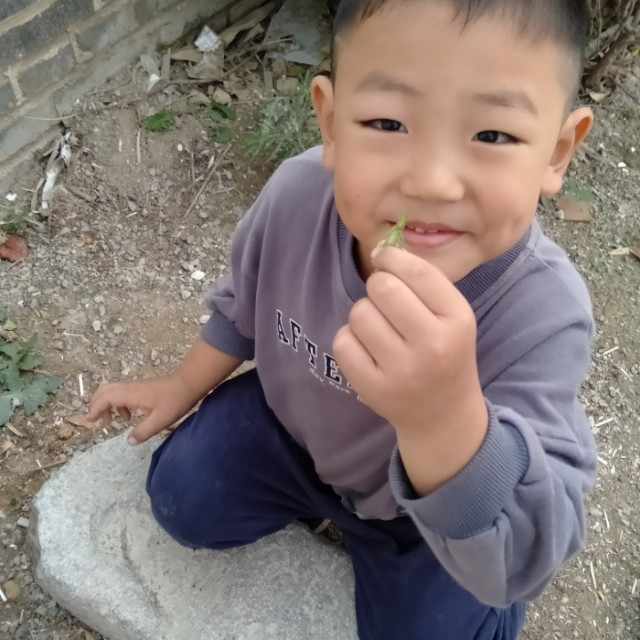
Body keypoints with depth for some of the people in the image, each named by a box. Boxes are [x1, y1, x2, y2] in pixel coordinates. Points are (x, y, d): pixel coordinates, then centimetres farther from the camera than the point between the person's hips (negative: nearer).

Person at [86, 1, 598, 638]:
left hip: (437, 511, -2)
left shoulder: (543, 314, -40)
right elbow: (244, 301, -4)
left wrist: (448, 419, -64)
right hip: (295, 424, 3)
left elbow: (524, 559, -43)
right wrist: (184, 386, 10)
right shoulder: (295, 195, -28)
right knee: (182, 497, 3)